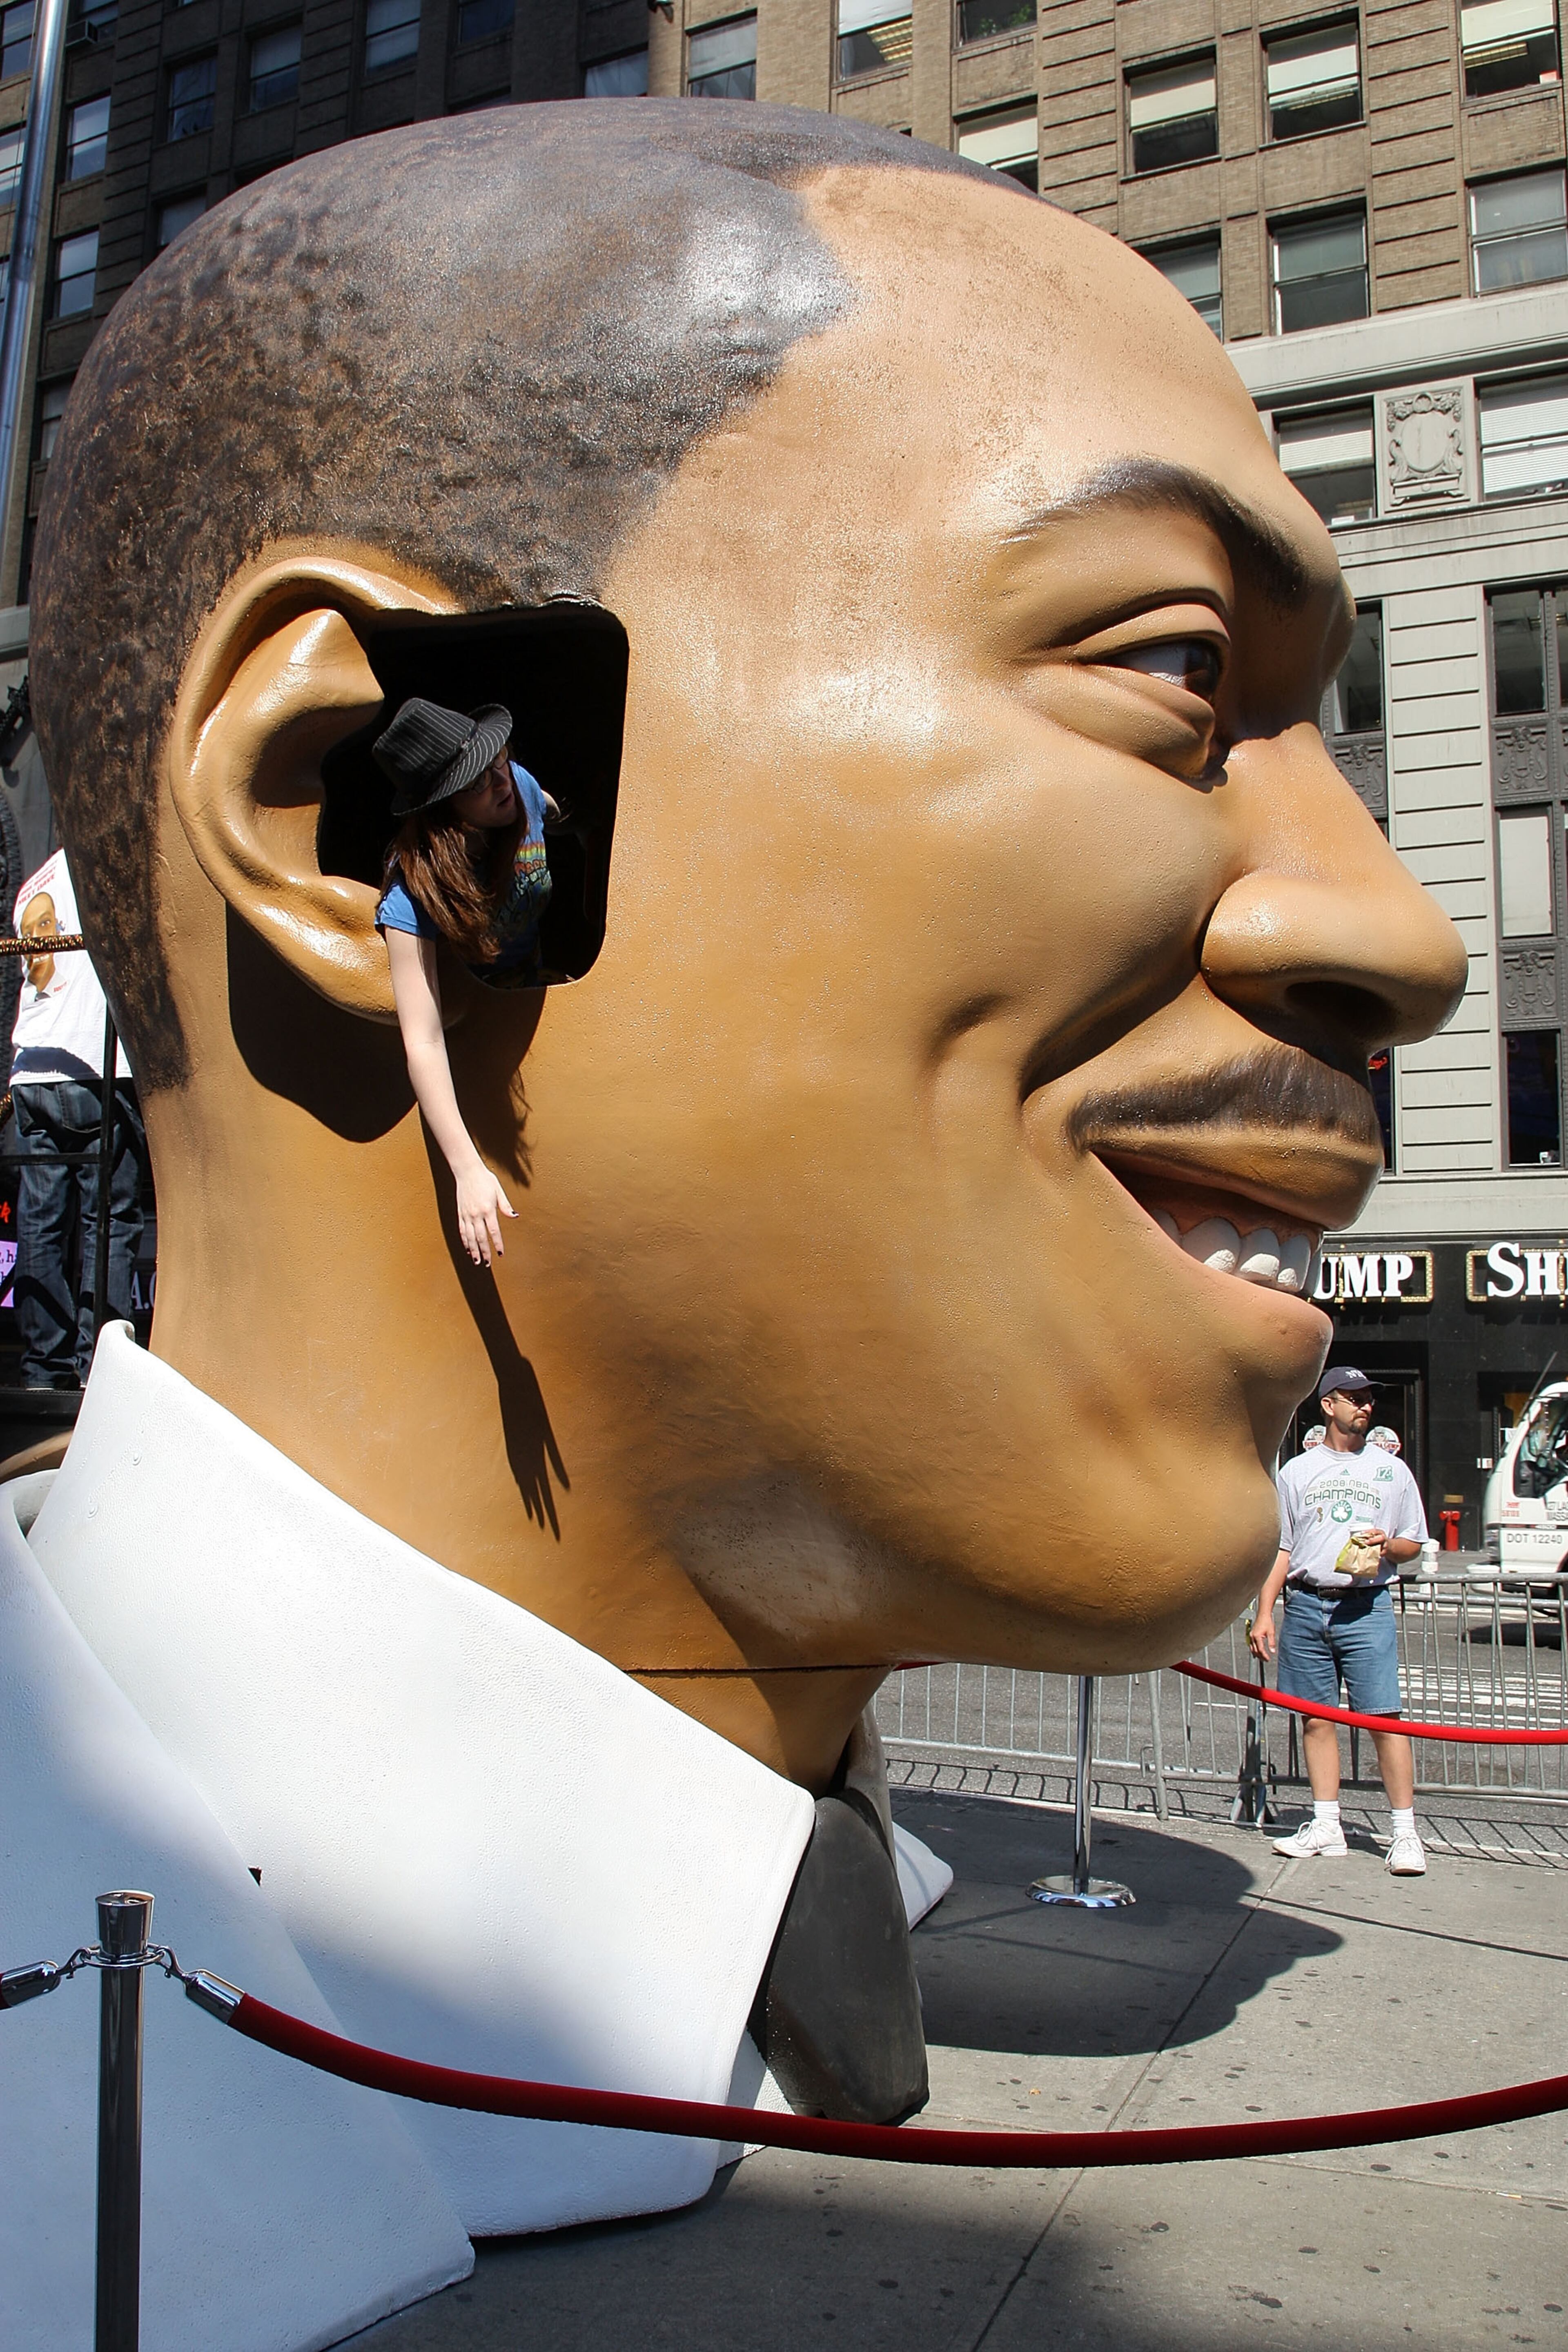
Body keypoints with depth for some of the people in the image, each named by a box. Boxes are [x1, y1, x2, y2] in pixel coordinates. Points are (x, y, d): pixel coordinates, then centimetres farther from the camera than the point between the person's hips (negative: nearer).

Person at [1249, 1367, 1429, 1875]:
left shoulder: (1392, 1470, 11)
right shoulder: (1297, 1471, 12)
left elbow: (1414, 1544, 15)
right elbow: (1279, 1548, 11)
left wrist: (1389, 1546, -8)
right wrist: (1264, 1613, 3)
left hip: (1366, 1606, -1)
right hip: (1305, 1606, 2)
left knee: (1384, 1717, -8)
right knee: (1317, 1717, 5)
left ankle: (1405, 1832, -2)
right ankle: (1326, 1826, 15)